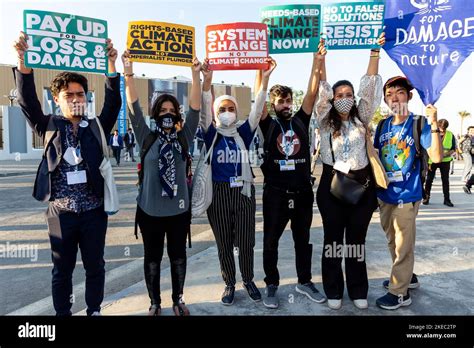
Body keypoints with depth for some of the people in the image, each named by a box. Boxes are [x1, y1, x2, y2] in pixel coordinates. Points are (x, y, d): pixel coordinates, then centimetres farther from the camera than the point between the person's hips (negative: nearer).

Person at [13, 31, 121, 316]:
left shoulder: (98, 127, 2)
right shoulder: (50, 127, 2)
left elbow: (114, 103, -10)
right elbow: (28, 102, -10)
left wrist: (111, 66, -22)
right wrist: (24, 62, -24)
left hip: (94, 212, 1)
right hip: (61, 213, 0)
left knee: (95, 266, 14)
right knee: (62, 269, 14)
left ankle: (94, 310, 33)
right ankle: (63, 313, 32)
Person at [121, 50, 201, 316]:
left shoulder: (184, 137, 1)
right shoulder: (147, 138, -1)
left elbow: (196, 108, -8)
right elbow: (134, 108, -8)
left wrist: (196, 75, -17)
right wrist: (129, 73, -17)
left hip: (179, 208, 1)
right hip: (150, 209, 0)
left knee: (178, 255, 15)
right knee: (152, 257, 13)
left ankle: (178, 299, 34)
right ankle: (155, 302, 31)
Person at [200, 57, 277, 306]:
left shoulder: (243, 134, 4)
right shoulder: (211, 135, 0)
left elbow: (257, 110, -6)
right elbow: (204, 110, -14)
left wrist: (265, 79, -15)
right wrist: (207, 79, -28)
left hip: (244, 192, 1)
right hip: (218, 194, -1)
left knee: (246, 242, 8)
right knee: (224, 244, 10)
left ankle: (248, 281, 30)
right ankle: (229, 284, 29)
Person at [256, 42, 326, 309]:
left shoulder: (301, 121, 7)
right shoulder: (268, 125, 1)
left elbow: (312, 94, -1)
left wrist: (317, 62, -7)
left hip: (303, 191, 3)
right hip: (275, 192, -2)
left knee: (303, 240, 15)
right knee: (271, 241, 8)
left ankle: (305, 281, 32)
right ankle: (272, 285, 24)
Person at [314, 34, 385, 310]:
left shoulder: (362, 119, 9)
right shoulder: (325, 121, 4)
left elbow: (370, 86, 3)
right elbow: (322, 88, -3)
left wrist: (375, 51, -1)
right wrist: (321, 57, -9)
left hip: (362, 184, 2)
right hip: (332, 184, -2)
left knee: (357, 238, 10)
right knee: (333, 238, 7)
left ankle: (358, 290, 23)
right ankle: (334, 291, 20)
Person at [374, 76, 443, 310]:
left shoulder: (419, 124, -12)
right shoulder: (382, 126, 3)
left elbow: (437, 157, -22)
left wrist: (434, 125, -30)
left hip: (407, 196, -6)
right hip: (385, 194, 6)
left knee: (403, 246, 5)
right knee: (392, 242, 20)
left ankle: (399, 292, 19)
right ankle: (407, 277, 41)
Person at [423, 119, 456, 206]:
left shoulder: (450, 135, -4)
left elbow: (454, 150, 2)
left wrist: (446, 154, -19)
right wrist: (428, 162, -12)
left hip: (445, 161, 2)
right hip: (432, 161, -1)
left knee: (445, 180, 6)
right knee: (429, 179, 4)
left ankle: (447, 199, 13)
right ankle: (426, 198, 15)